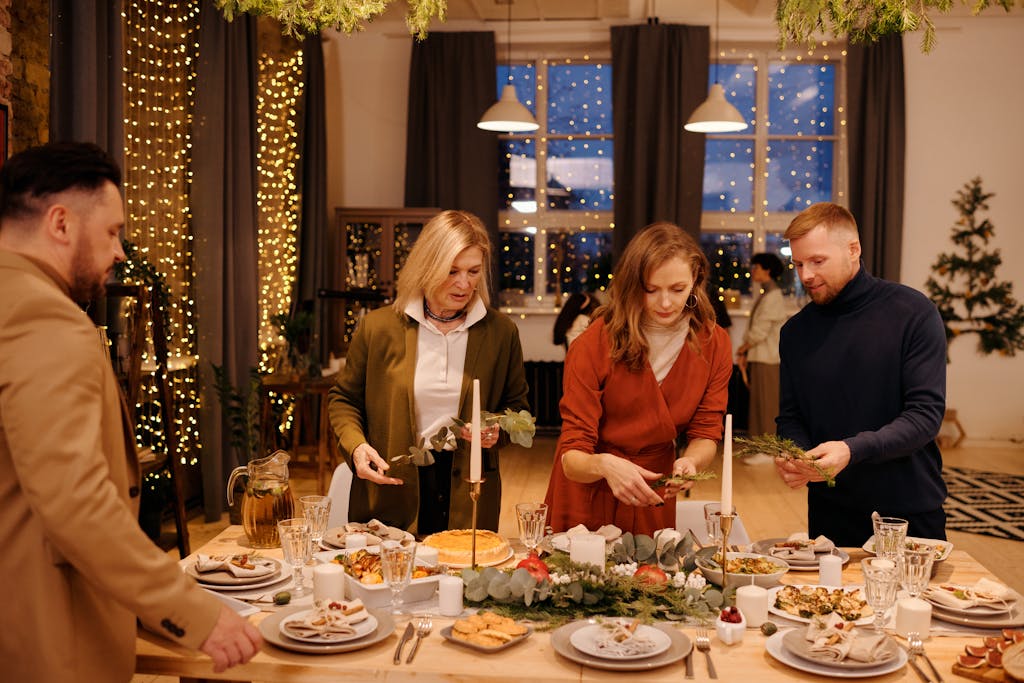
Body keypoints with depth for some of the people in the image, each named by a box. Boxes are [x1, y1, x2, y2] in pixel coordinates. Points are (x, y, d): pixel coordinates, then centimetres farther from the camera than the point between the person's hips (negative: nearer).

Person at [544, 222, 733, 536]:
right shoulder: (594, 345, -23)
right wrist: (604, 465, -45)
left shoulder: (714, 344, -11)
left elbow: (705, 434, -7)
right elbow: (572, 458, -22)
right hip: (587, 498, -2)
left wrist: (690, 461, -30)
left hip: (652, 500, 3)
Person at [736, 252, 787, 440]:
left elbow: (759, 332, -17)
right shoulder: (765, 295, 16)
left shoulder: (773, 296, -14)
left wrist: (742, 349, -2)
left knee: (767, 405, -5)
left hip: (767, 361, -9)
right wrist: (744, 354, 8)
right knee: (759, 404, 12)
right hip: (759, 358, 9)